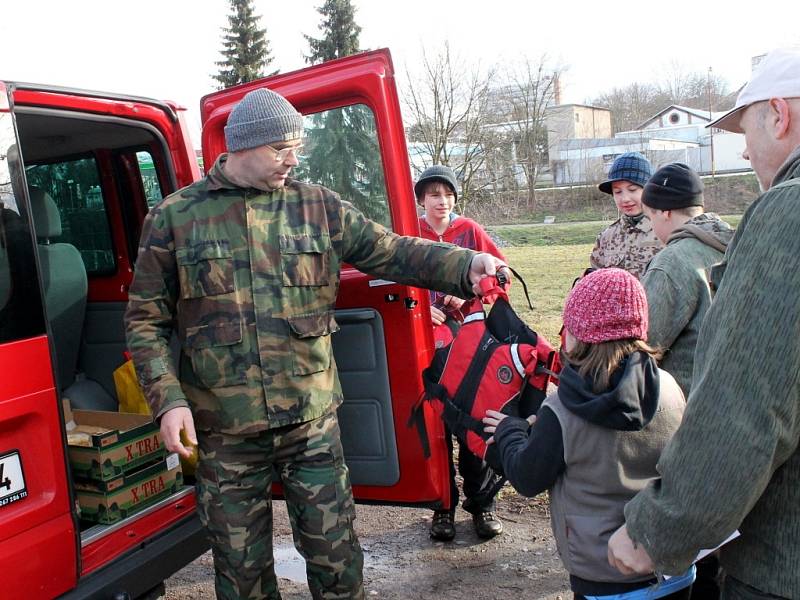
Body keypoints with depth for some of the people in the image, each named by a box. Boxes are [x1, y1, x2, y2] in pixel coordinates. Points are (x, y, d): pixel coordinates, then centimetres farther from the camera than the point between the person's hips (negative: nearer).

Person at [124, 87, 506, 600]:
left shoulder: (317, 206, 4)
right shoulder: (175, 217, 1)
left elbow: (390, 251, 0)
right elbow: (146, 321, 2)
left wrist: (463, 266, -15)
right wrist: (168, 400, -9)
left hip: (313, 418, 1)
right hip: (224, 429, 0)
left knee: (336, 555, 10)